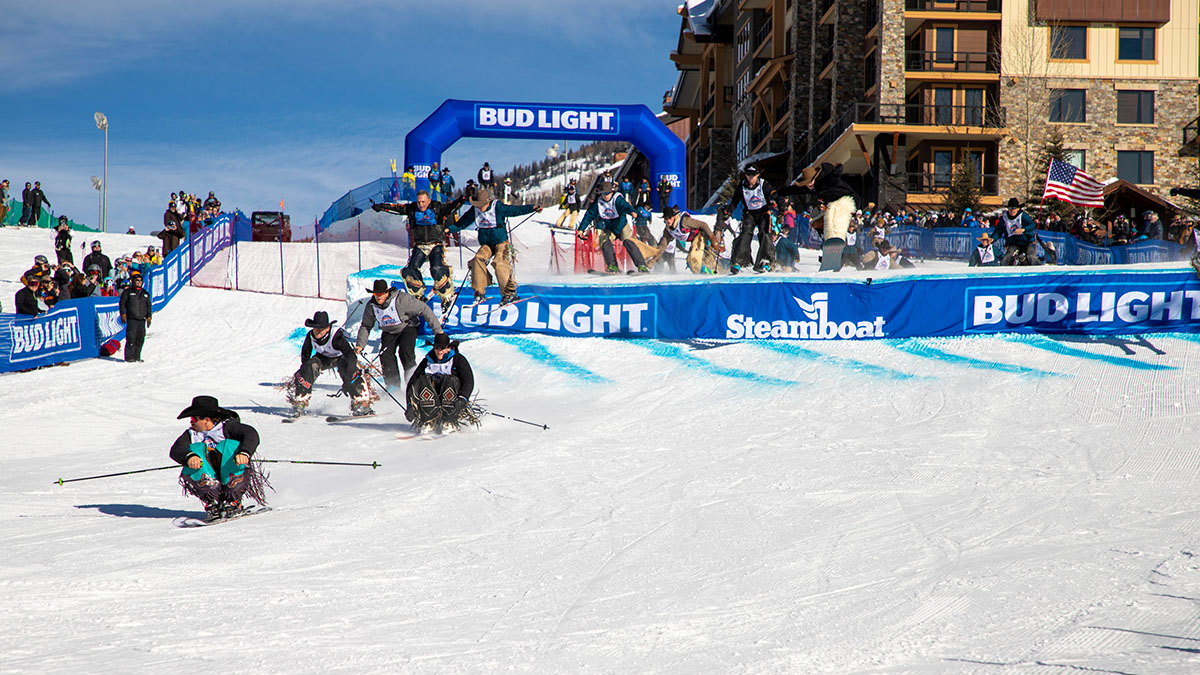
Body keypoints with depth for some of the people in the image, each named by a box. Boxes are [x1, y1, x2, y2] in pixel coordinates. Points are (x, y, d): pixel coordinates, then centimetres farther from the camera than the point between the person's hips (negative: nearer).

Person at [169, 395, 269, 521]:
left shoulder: (227, 426, -5)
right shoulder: (191, 434, 7)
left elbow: (251, 434, -21)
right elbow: (175, 450, -10)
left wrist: (244, 453, -42)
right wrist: (189, 456, -34)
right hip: (208, 477, 3)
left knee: (231, 445, -26)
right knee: (195, 449, -18)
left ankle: (233, 501, -24)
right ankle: (212, 501, -26)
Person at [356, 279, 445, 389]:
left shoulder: (401, 299, -30)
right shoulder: (371, 306, -15)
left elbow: (424, 310, -25)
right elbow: (365, 327, 0)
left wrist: (437, 329, -25)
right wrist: (360, 345, -13)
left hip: (407, 327, -4)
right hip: (389, 333, 4)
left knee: (405, 351, -25)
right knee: (385, 355, -15)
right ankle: (393, 386, -6)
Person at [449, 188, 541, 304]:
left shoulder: (498, 208, -10)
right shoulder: (474, 211, 2)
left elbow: (516, 210, -9)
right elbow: (461, 224, 10)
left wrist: (532, 208, -17)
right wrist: (448, 229, -1)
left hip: (501, 242, -4)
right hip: (486, 244, 4)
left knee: (499, 262, -27)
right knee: (478, 259, -23)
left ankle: (510, 293, -19)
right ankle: (479, 292, -19)